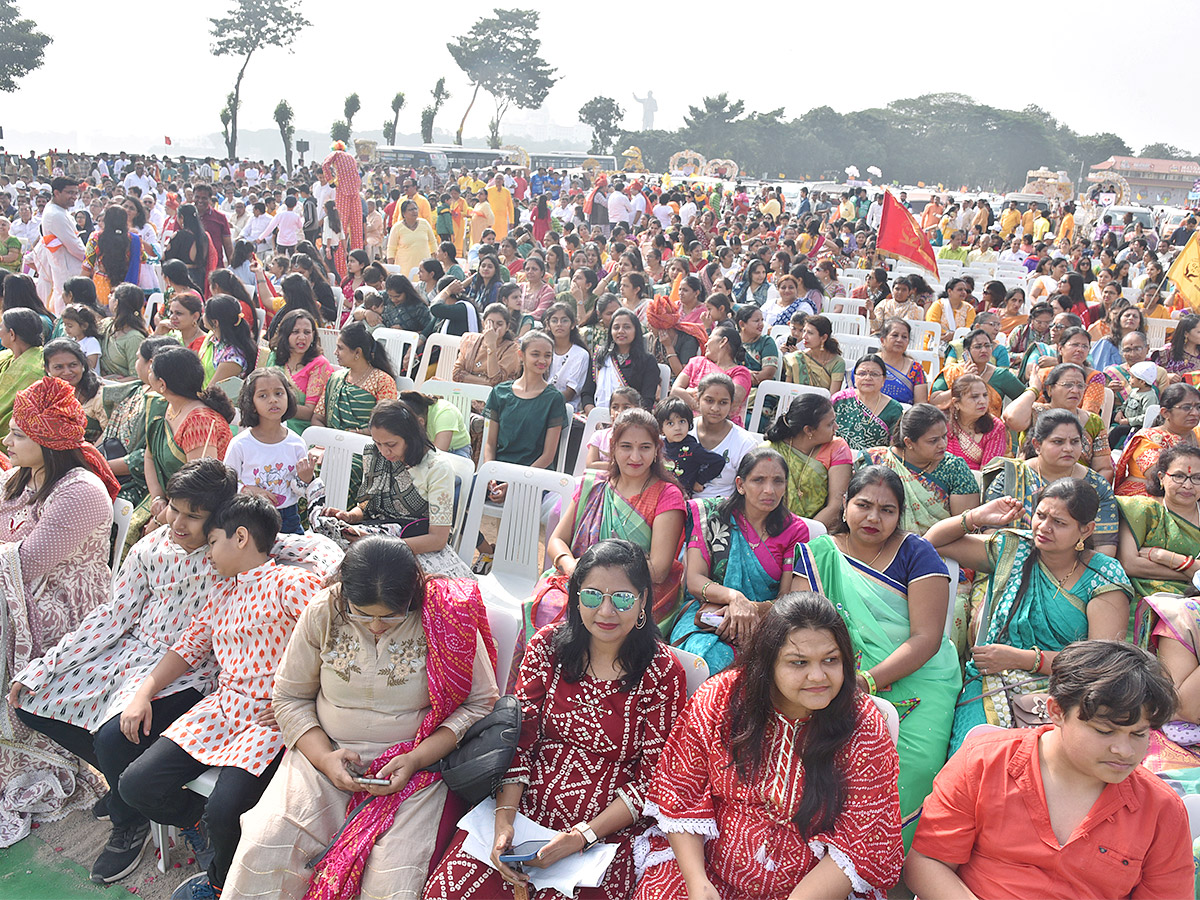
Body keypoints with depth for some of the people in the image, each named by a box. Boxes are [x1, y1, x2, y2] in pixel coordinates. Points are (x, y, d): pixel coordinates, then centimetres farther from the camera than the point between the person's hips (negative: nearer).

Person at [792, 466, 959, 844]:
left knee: (915, 763, -23)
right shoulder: (819, 552, 10)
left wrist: (869, 681, -19)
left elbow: (926, 638, -6)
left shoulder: (916, 554, 3)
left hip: (917, 678, -1)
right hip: (844, 682, 1)